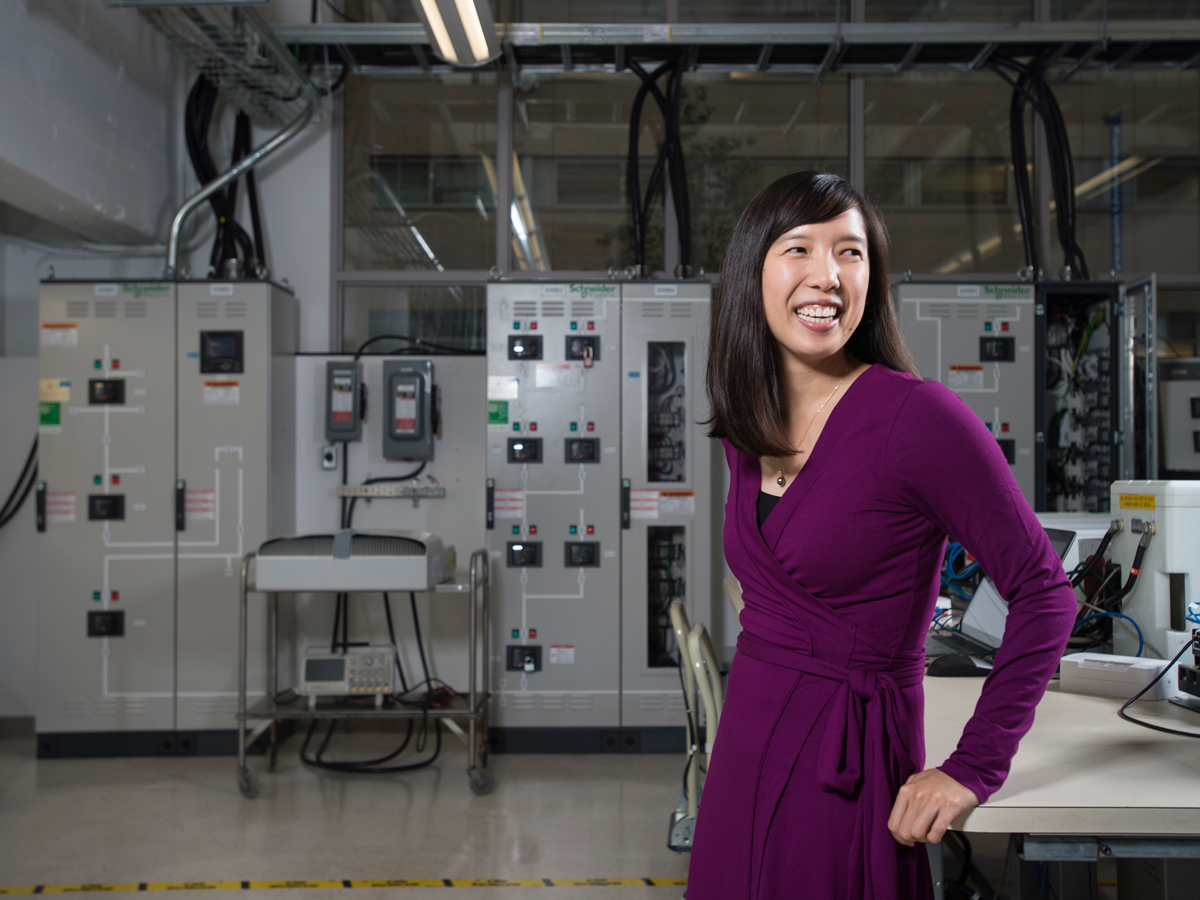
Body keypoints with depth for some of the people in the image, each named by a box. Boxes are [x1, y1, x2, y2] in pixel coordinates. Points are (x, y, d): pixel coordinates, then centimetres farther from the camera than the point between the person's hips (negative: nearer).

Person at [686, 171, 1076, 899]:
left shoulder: (920, 417, -16)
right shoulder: (747, 429, 4)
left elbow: (1044, 593, -13)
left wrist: (975, 769, -14)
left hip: (845, 770, -6)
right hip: (743, 755, 6)